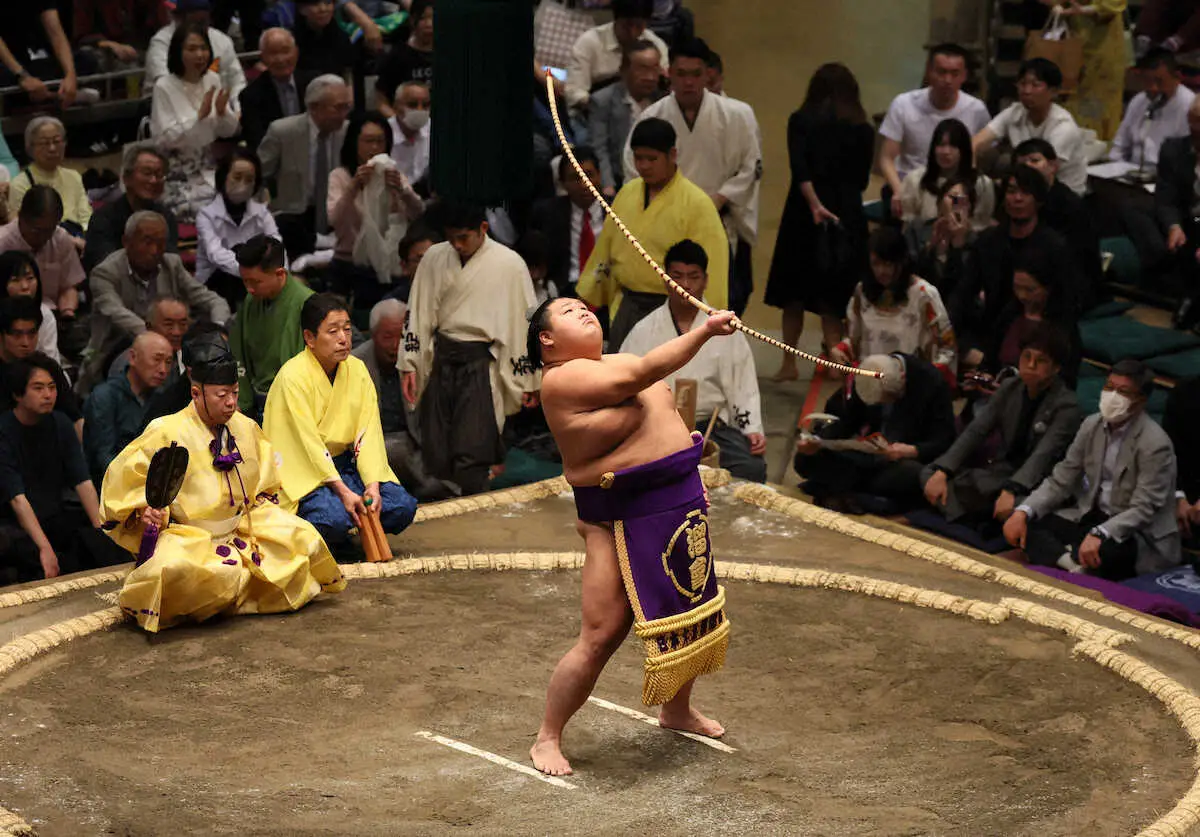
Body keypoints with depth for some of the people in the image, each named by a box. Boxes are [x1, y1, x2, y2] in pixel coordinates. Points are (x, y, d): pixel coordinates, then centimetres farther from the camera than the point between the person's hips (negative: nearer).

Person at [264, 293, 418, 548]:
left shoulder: (357, 369, 2)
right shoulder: (292, 376, -16)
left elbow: (368, 433, -3)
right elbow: (308, 445, -20)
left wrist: (372, 485, -18)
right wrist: (343, 491, -27)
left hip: (344, 464, 6)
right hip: (302, 470, -6)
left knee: (403, 507, -15)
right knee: (334, 516, -33)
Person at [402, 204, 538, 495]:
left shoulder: (509, 264, -5)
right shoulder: (435, 258, 5)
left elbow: (525, 323, -1)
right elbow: (418, 314, 10)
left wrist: (528, 381, 0)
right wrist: (410, 366, 5)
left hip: (482, 364, -4)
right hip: (441, 360, 4)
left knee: (471, 456, -10)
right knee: (436, 454, 4)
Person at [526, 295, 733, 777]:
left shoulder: (617, 361, 13)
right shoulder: (563, 378, -15)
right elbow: (643, 372, -23)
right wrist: (705, 330, -23)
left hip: (681, 499, 9)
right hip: (623, 519, -9)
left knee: (690, 611, 20)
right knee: (600, 637, -9)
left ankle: (677, 710, 43)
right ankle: (548, 739, 5)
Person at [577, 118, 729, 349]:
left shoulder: (697, 204, -10)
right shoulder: (627, 193, 9)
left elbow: (711, 264, -13)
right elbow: (606, 245, 18)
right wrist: (586, 296, 21)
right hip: (627, 306, 6)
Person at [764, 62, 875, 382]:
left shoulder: (800, 121, -1)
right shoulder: (862, 129, 3)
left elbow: (799, 168, -15)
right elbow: (862, 179, 9)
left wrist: (815, 203, -22)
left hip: (805, 212, -1)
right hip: (847, 216, 1)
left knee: (794, 290, 11)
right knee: (833, 296, 6)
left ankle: (789, 363, 14)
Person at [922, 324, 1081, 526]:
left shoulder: (1066, 406, -14)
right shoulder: (1010, 388, 5)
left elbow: (1043, 455, -26)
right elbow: (975, 431, -1)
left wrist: (1012, 490, -43)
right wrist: (941, 472, -15)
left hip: (1032, 481, -6)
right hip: (1000, 469, 7)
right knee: (930, 473, -8)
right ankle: (967, 524, -23)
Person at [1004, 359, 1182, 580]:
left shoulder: (1155, 444, -19)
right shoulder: (1092, 425, 1)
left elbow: (1142, 510, -25)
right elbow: (1060, 480, 3)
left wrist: (1099, 534, -42)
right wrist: (1023, 511, -14)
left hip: (1138, 534, -7)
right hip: (1092, 516, 7)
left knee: (1104, 551, -40)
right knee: (1028, 523, -12)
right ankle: (1071, 564, -32)